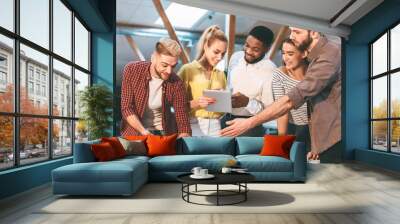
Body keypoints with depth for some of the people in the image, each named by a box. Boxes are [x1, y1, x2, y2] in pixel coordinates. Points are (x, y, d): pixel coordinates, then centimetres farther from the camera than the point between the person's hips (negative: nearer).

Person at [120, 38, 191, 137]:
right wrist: (144, 132, -26)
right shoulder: (131, 70, -16)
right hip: (134, 130, 1)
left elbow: (183, 122, -15)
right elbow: (126, 108, -14)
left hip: (164, 132, 0)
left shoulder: (176, 84, -17)